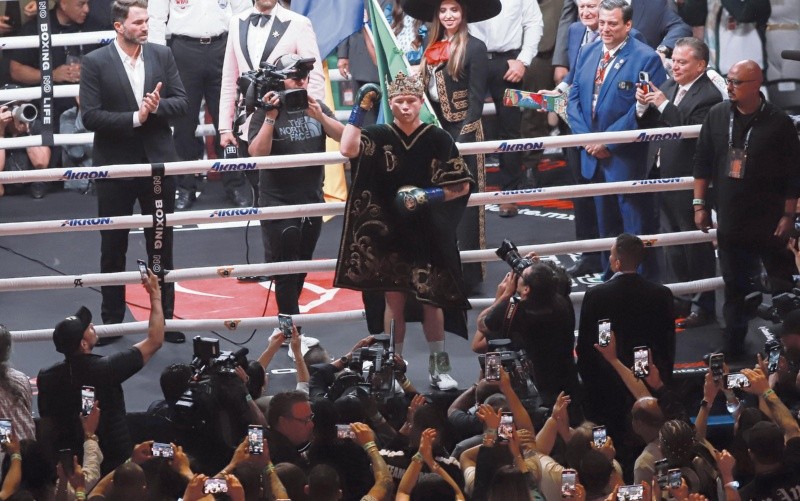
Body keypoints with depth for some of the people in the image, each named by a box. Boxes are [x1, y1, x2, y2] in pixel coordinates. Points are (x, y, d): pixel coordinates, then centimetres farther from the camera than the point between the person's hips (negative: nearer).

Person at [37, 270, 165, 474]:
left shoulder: (46, 378, -9)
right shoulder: (107, 369, -20)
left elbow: (46, 424, 1)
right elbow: (155, 341, -9)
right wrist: (155, 295, 0)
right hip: (115, 462, -4)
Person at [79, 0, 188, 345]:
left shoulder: (162, 56, 2)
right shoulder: (95, 63, -9)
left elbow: (181, 103, 2)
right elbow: (89, 116, -15)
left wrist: (156, 106, -18)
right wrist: (135, 117, -21)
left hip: (158, 162, 3)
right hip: (115, 165, -2)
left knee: (161, 245, 10)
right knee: (113, 246, 9)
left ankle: (165, 317, 18)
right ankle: (111, 320, 19)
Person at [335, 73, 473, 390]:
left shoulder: (438, 140, -2)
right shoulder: (379, 137, 0)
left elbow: (462, 186, 0)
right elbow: (348, 149, -20)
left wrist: (427, 195, -13)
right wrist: (360, 109, -18)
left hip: (429, 234, -1)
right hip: (389, 233, 1)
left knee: (432, 299, 3)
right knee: (394, 299, 4)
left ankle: (439, 366, 12)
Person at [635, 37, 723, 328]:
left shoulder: (708, 96, -17)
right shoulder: (669, 86, 8)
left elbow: (693, 134, -27)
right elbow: (649, 127, 12)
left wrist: (664, 105, -27)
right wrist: (643, 107, -7)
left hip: (688, 181, -9)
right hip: (664, 177, 9)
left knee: (697, 247, 0)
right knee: (673, 243, 19)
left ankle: (703, 307, 9)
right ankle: (685, 299, 31)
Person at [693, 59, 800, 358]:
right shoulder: (717, 116, 1)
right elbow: (703, 163, 8)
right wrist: (700, 204, 6)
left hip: (770, 222, -4)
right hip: (730, 220, 4)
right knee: (734, 287, 13)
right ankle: (732, 343, 23)